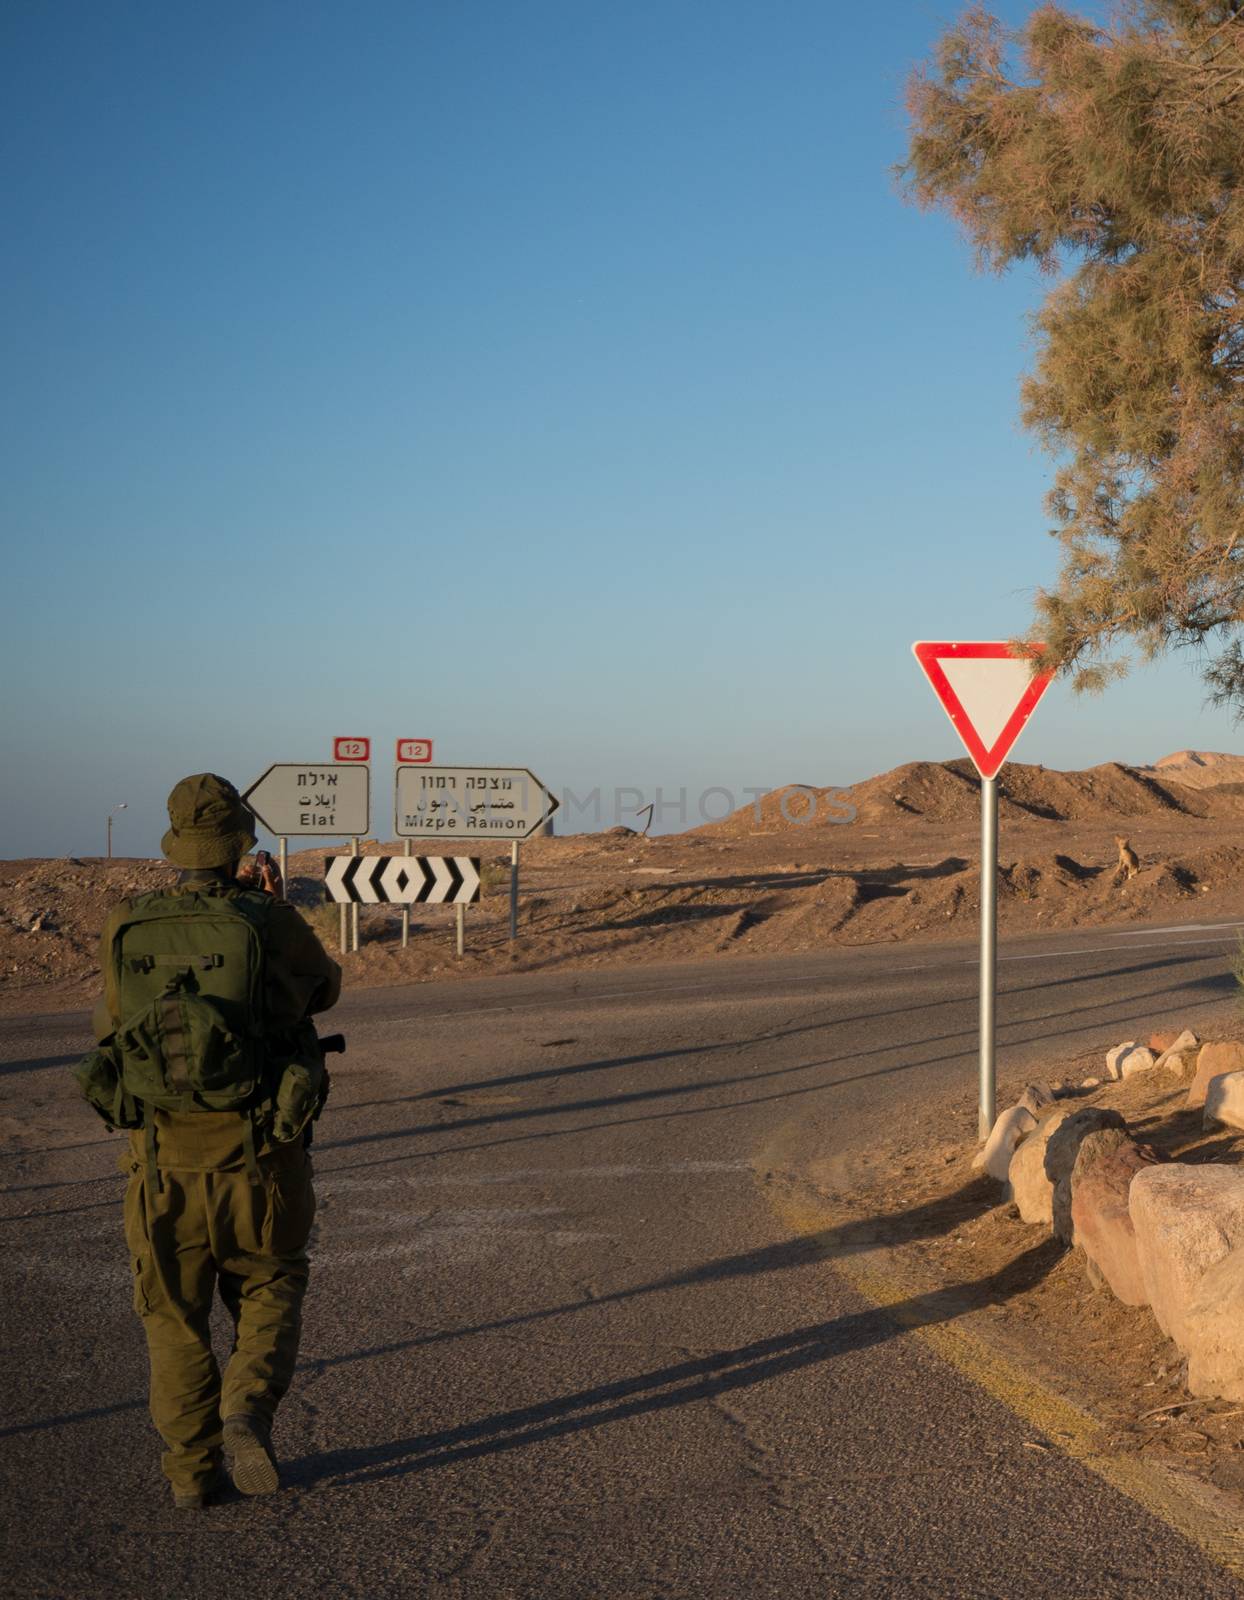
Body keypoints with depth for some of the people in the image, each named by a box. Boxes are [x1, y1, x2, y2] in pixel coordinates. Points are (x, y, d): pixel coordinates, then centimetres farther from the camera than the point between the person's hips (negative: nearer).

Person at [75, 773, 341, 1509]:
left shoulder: (127, 931, -2)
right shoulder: (271, 924, -10)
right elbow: (327, 988, 11)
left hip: (162, 1156, 2)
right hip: (257, 1151, -2)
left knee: (175, 1312, 15)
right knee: (269, 1288, 18)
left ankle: (193, 1469, 14)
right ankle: (248, 1410, -4)